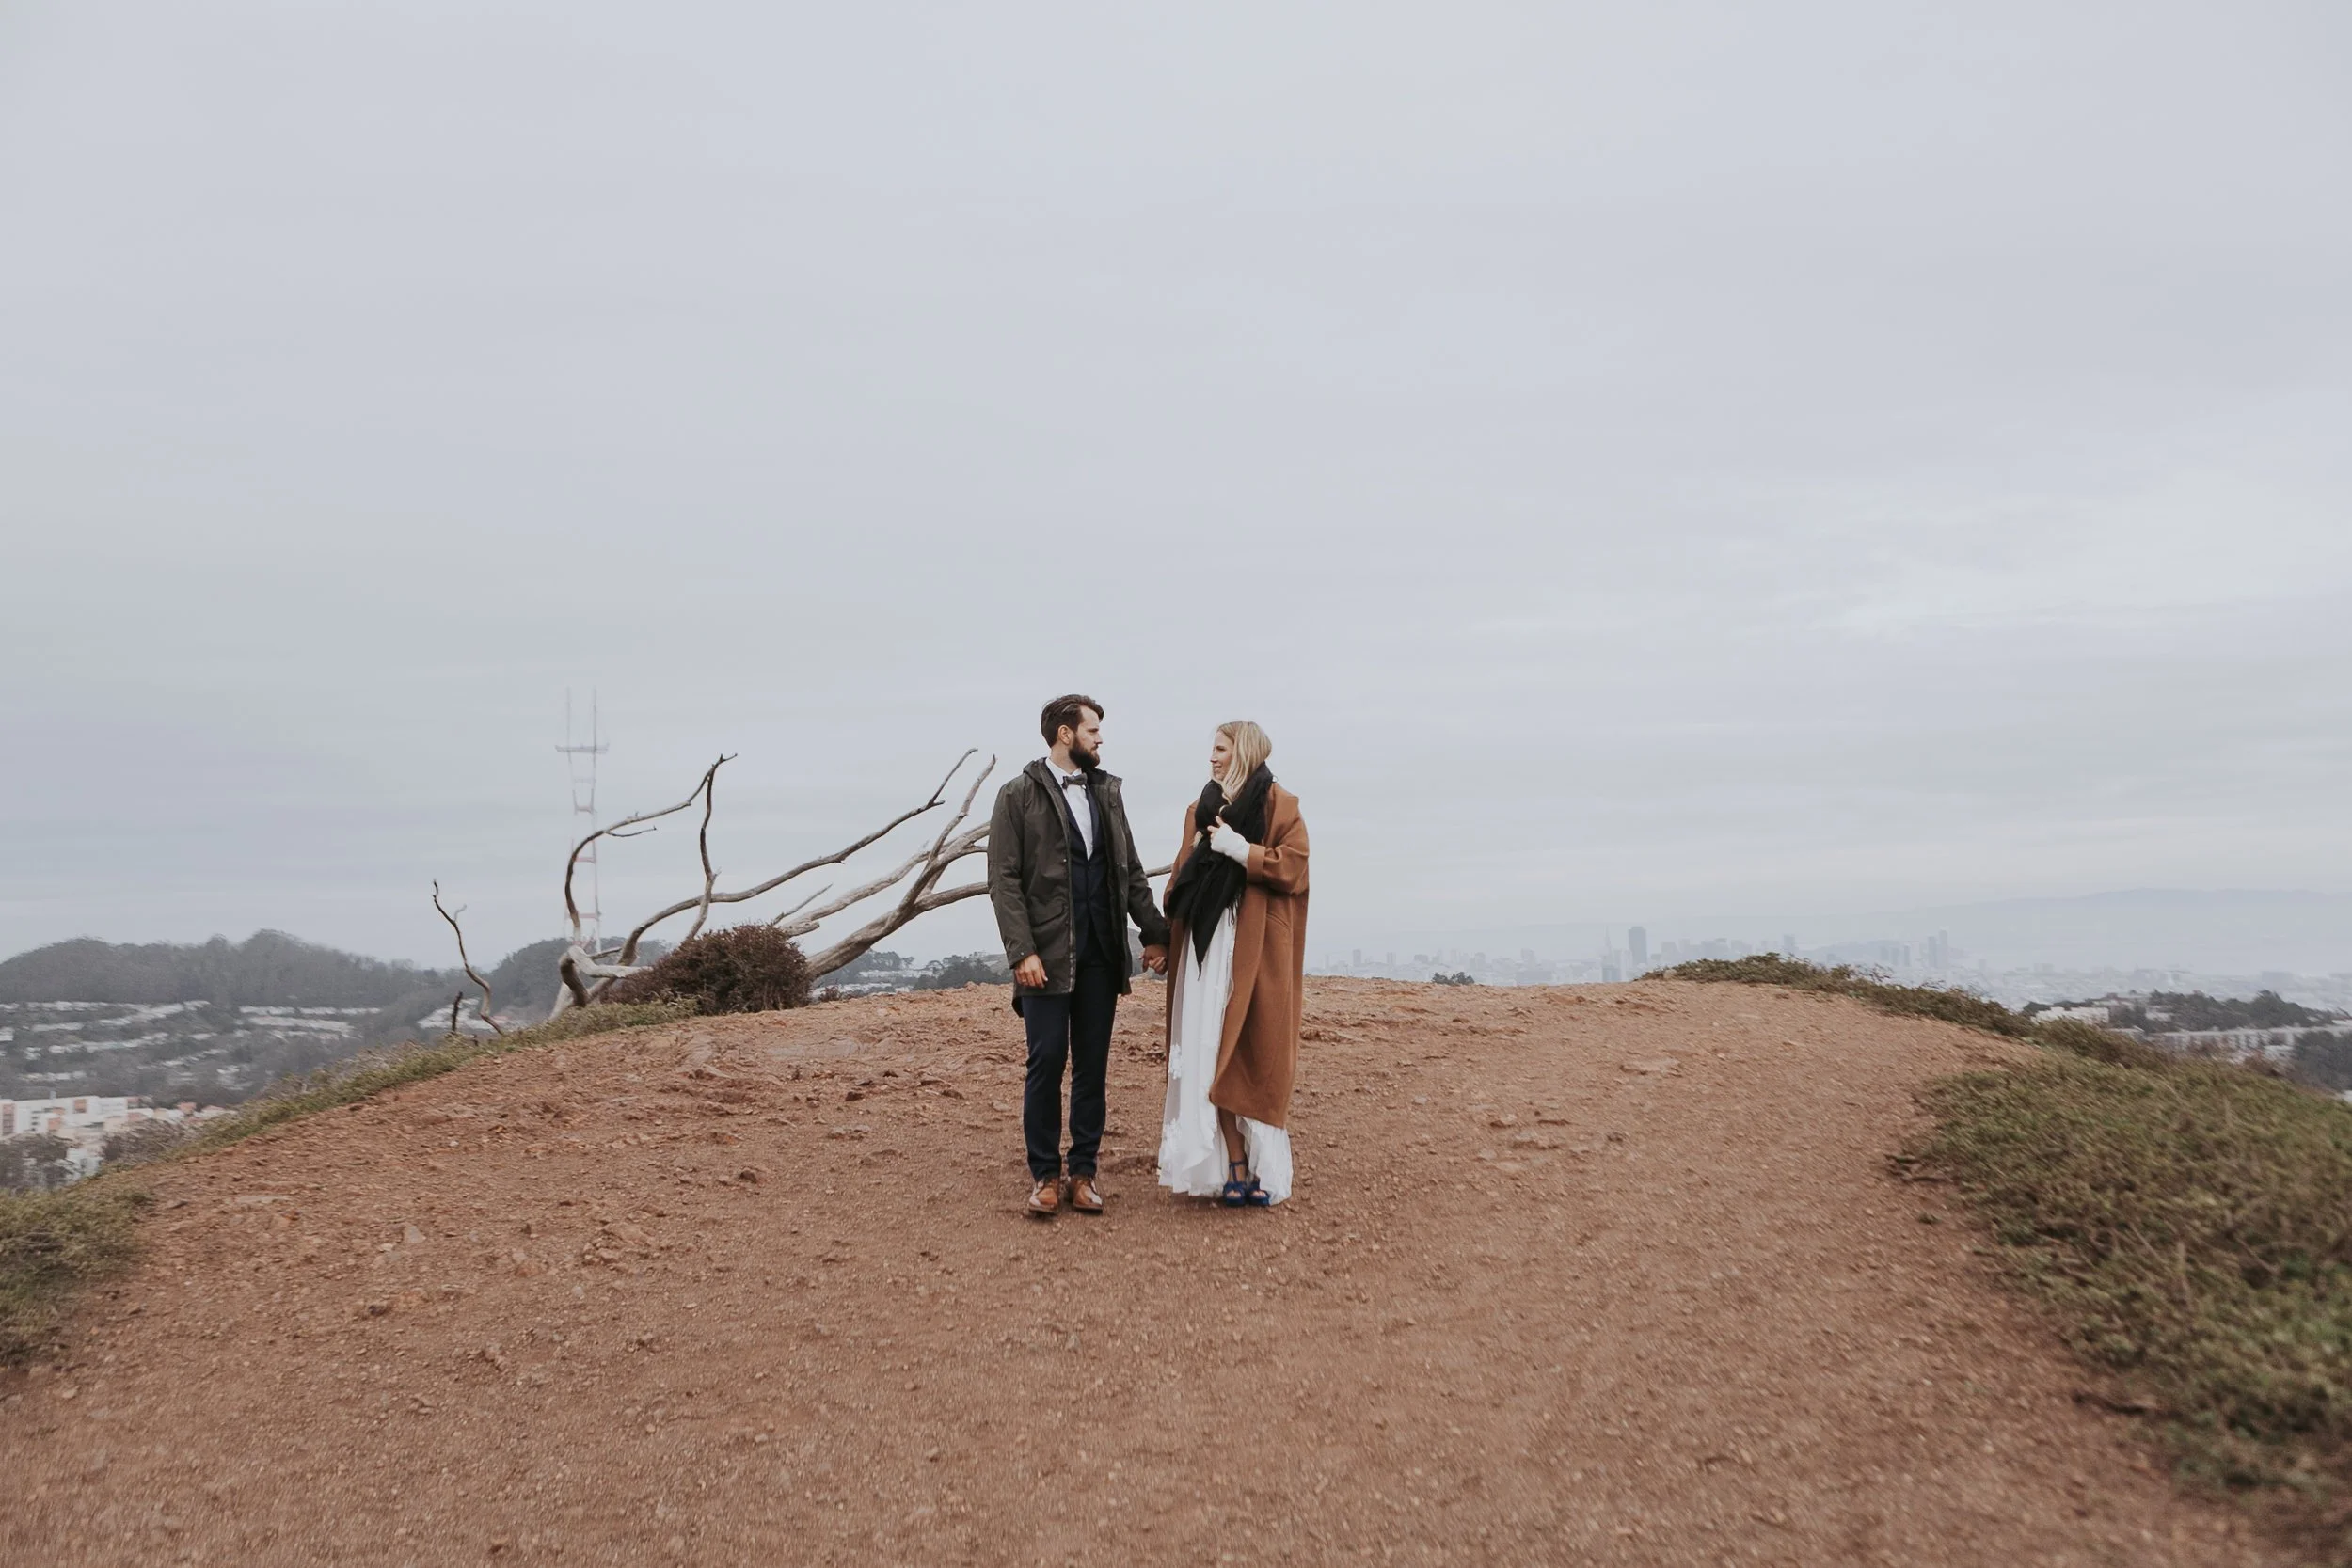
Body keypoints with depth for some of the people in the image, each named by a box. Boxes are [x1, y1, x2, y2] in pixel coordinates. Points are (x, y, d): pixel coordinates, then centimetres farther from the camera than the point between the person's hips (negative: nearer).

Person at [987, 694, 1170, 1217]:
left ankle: (1083, 1171, 15)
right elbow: (1004, 880, -7)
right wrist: (1022, 952, -15)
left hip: (1101, 952, 4)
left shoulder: (1106, 790, 13)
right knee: (1047, 1063, -2)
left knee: (1092, 1066, 7)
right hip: (1047, 955, -4)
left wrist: (1154, 934, 6)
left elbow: (1131, 871, 14)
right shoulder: (1018, 795, -2)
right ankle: (1044, 1174, 9)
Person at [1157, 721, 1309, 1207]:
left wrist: (1239, 848, -13)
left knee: (1256, 1054, -5)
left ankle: (1265, 1169, 0)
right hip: (1208, 944, 4)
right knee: (1212, 1054, -3)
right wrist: (1165, 934, 3)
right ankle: (1234, 1168, -1)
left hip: (1258, 947, -4)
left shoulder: (1279, 806, 1)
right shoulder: (1201, 811, 16)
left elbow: (1292, 867, -9)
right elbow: (1182, 879, 13)